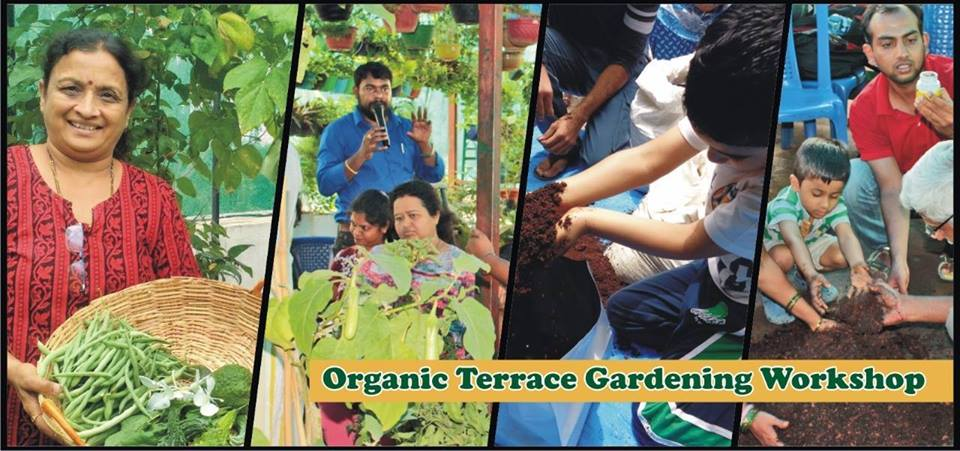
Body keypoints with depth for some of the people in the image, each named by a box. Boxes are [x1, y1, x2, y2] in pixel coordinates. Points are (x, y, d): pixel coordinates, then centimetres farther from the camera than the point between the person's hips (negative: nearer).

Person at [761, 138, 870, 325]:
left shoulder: (835, 206, -25)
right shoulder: (784, 204, -40)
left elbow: (847, 236, -41)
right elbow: (793, 240, -55)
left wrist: (858, 267, -63)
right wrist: (812, 274, -71)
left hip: (810, 242, 6)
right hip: (774, 242, -6)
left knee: (842, 256, -18)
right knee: (784, 257, -38)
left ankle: (800, 274, 9)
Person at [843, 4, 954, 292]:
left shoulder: (949, 76, -24)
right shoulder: (864, 109, -21)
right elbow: (892, 189, -25)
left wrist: (951, 131, -52)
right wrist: (899, 262, -35)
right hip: (906, 187, 1)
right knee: (851, 176, -27)